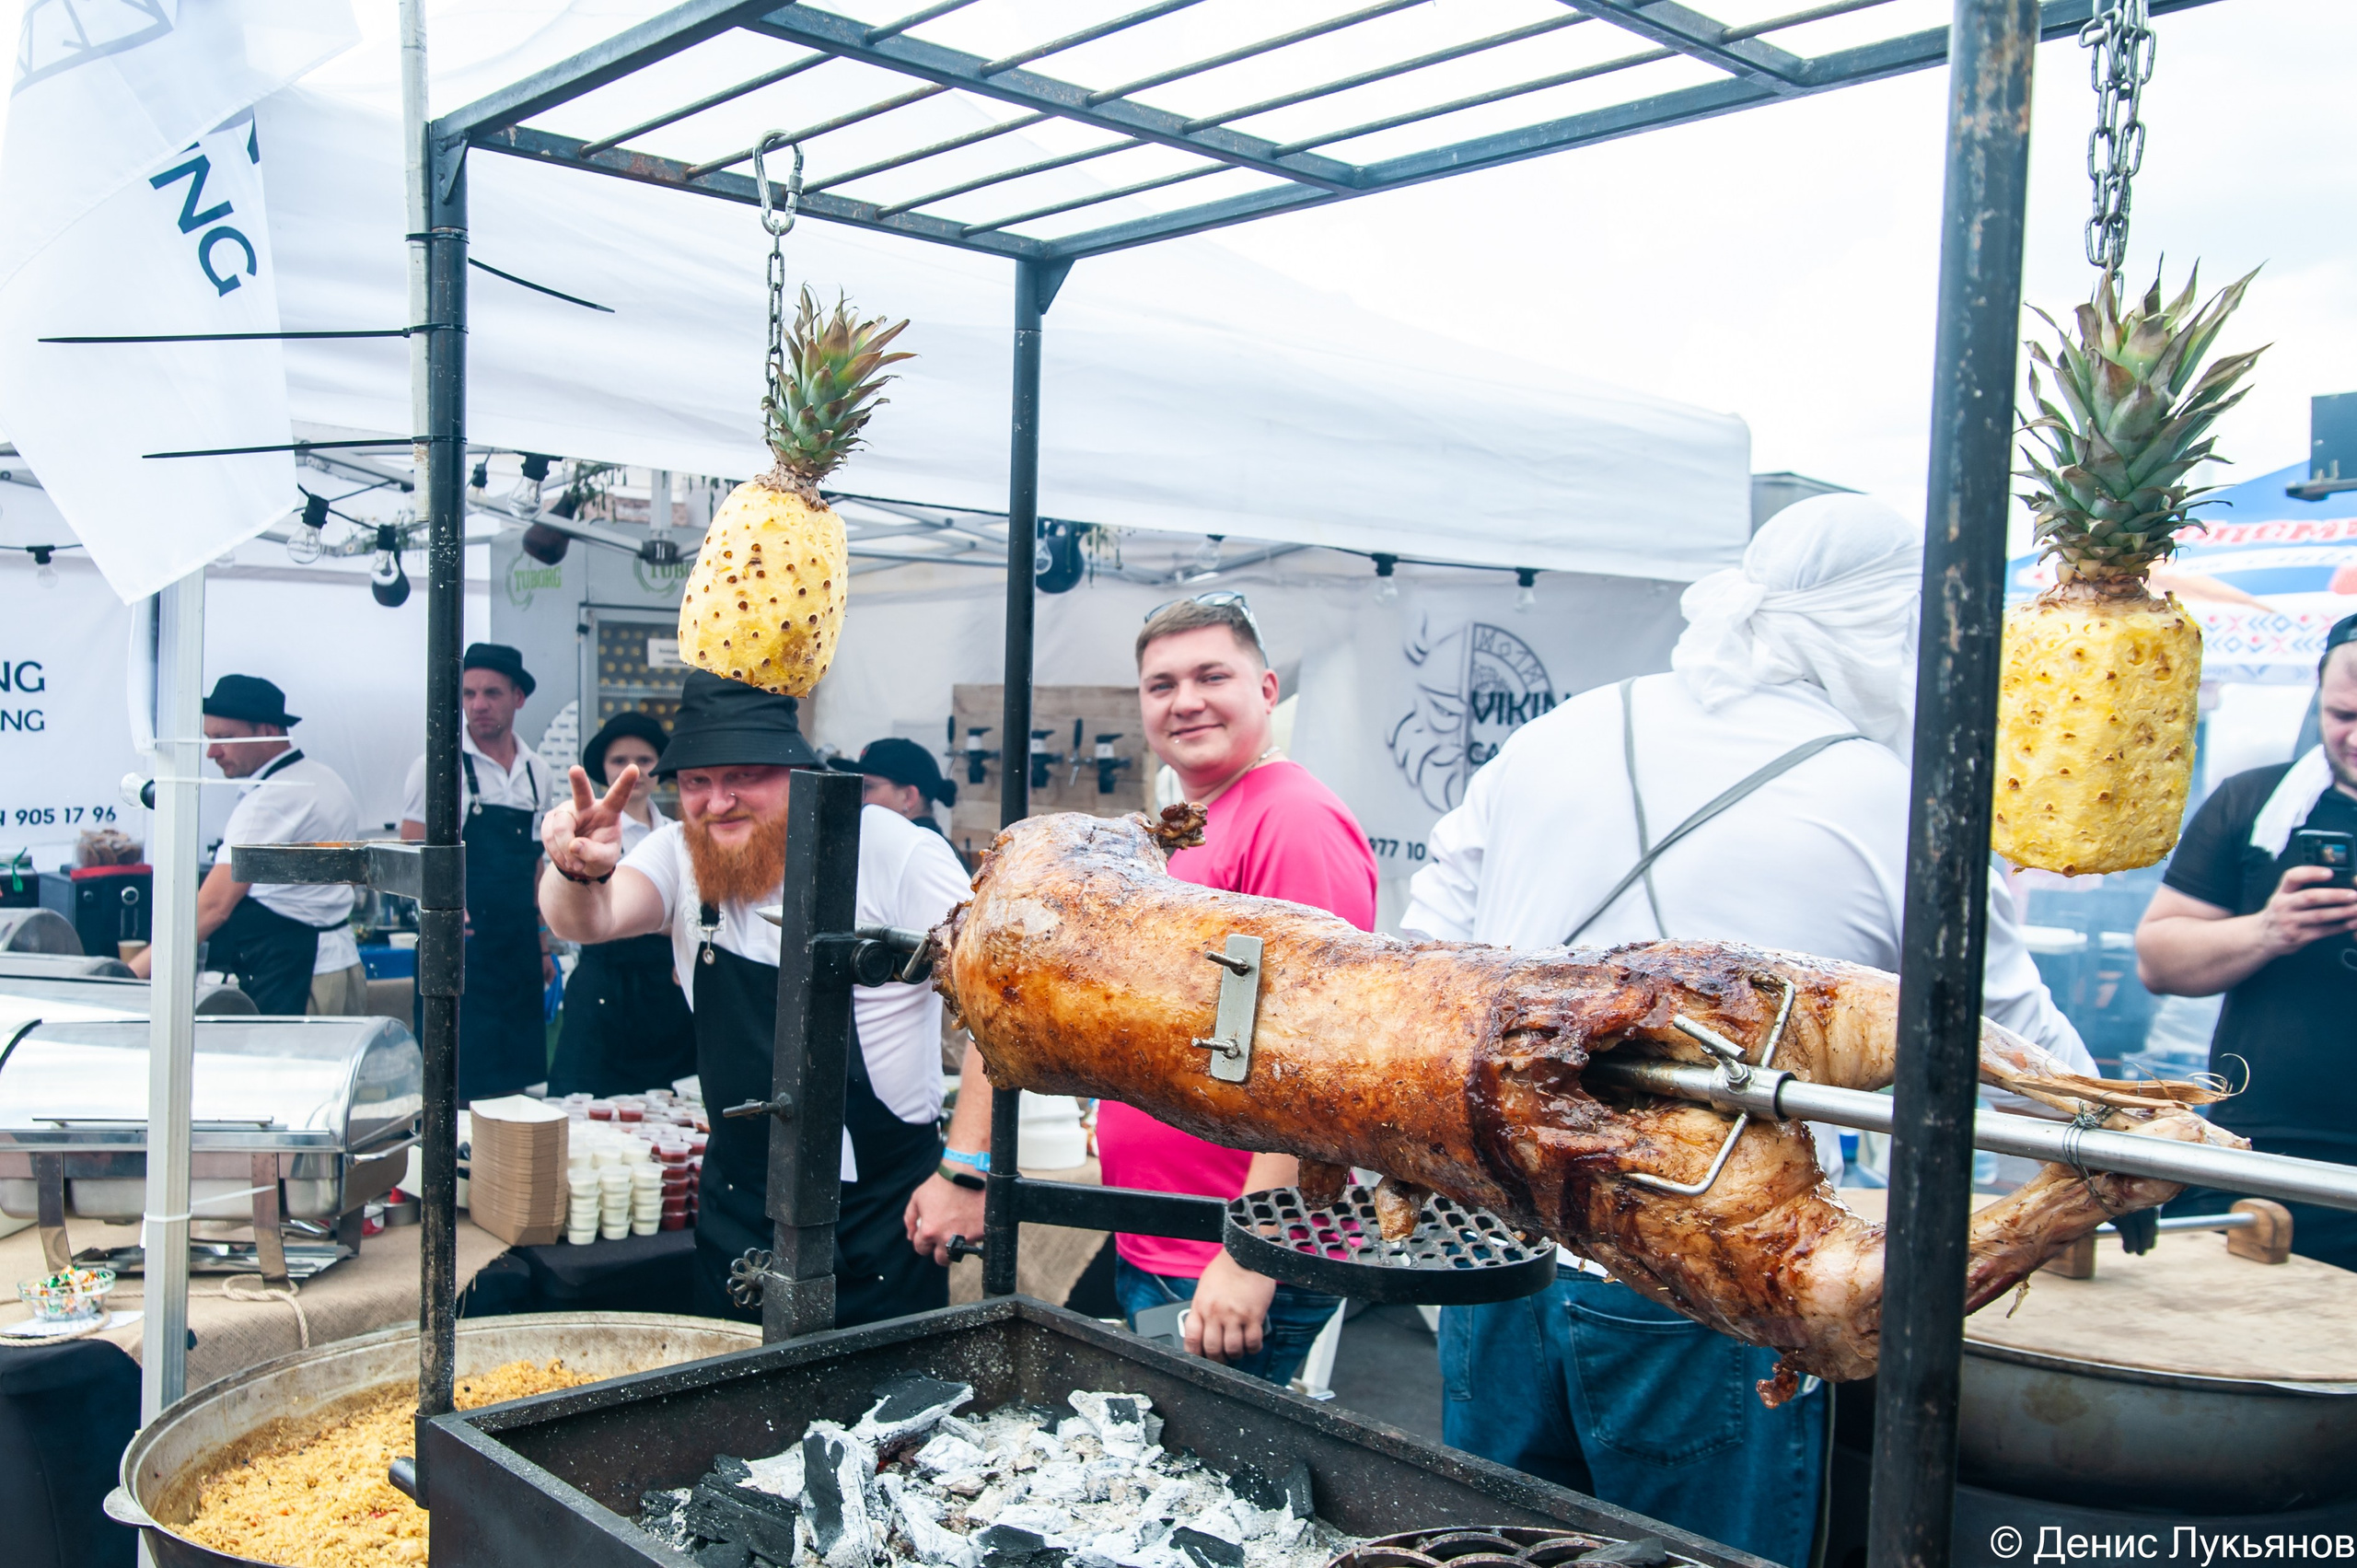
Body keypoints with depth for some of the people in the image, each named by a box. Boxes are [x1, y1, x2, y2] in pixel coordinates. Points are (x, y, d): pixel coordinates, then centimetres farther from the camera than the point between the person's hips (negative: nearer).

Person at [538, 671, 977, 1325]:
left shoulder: (895, 854, -15)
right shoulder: (680, 856, -1)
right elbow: (589, 919, -18)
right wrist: (579, 874, -41)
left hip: (882, 1215, -4)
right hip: (739, 1213, 4)